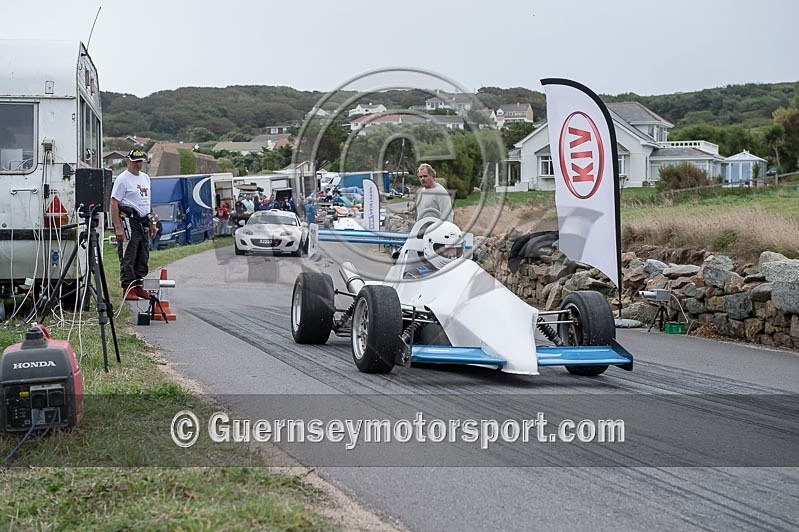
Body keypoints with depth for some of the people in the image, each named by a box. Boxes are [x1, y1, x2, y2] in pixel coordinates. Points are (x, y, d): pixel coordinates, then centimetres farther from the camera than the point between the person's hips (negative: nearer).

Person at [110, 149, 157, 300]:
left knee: (143, 257, 11)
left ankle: (138, 286, 19)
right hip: (128, 221, -8)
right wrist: (118, 227, -19)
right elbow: (114, 204, -13)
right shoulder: (122, 179, -8)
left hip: (143, 222, 8)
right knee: (128, 257, -7)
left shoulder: (145, 178, 16)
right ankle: (128, 288, -4)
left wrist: (151, 222, 19)